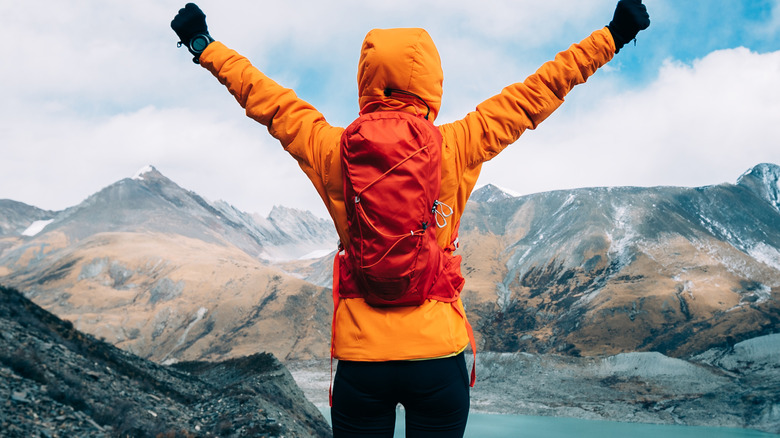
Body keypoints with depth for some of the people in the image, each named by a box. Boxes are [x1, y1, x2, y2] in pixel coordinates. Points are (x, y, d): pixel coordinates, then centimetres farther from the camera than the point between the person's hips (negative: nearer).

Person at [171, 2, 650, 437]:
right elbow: (531, 97, 3)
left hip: (360, 353, 1)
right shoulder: (454, 147, -6)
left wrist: (204, 45, 28)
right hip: (439, 352, -1)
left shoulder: (334, 151, -2)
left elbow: (268, 100, 11)